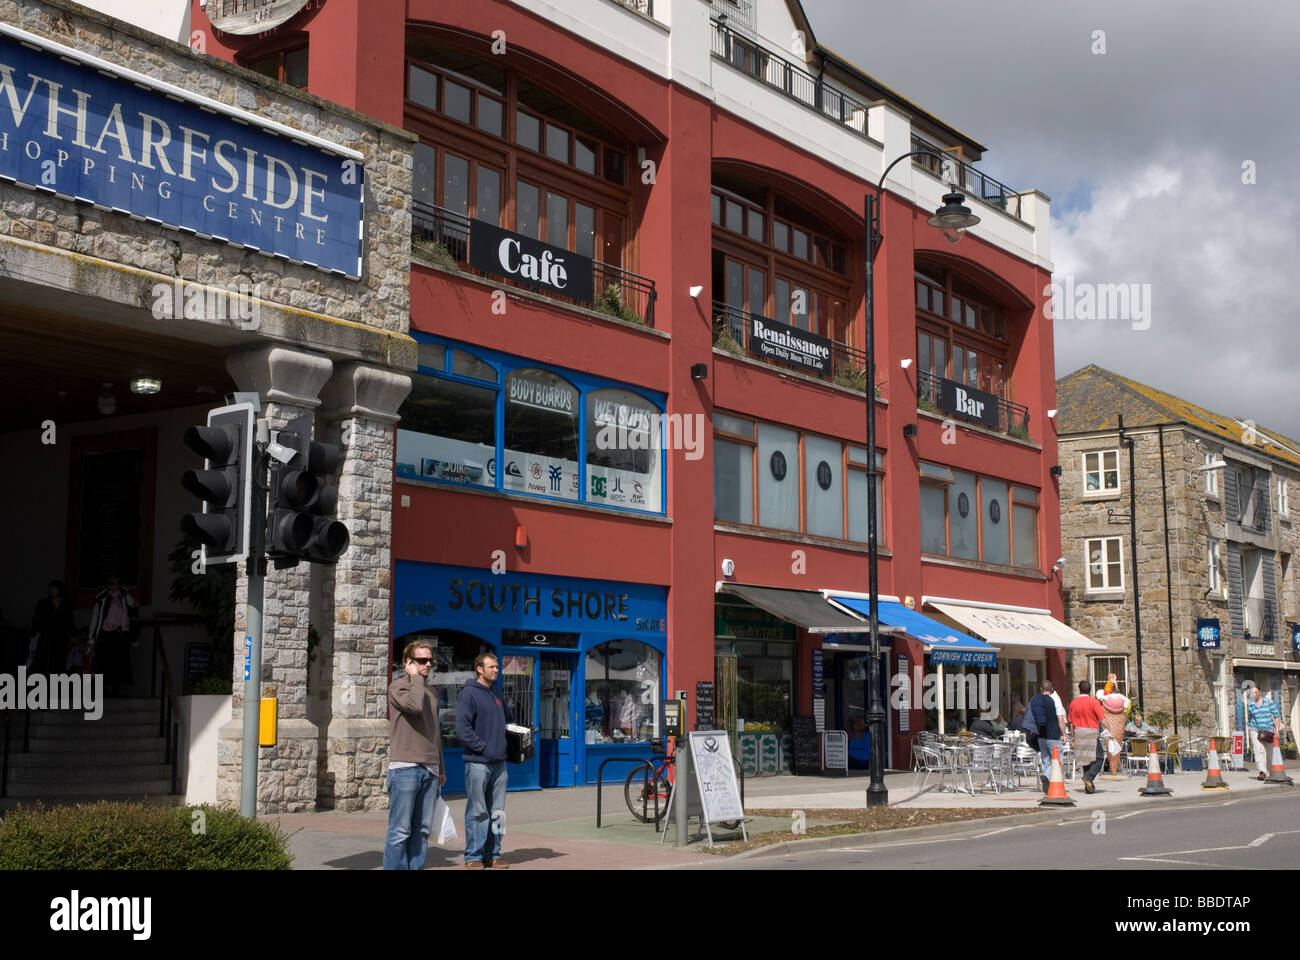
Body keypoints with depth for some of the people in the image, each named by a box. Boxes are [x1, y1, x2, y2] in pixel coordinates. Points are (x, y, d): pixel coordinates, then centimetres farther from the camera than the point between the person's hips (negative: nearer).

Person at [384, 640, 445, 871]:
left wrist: (440, 768, 24)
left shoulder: (431, 691, 20)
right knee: (400, 830, -5)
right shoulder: (398, 686, -2)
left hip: (429, 769, 7)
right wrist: (415, 677, -9)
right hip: (405, 767, -7)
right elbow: (414, 705, -24)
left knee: (422, 830, 7)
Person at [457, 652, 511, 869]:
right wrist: (484, 747, -17)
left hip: (499, 762, 7)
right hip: (478, 762, -7)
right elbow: (462, 728, -14)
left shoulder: (498, 696, 16)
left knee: (497, 812, 9)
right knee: (477, 812, -3)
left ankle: (493, 853, 16)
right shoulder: (469, 693, -6)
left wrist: (503, 745, 10)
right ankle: (473, 856, 4)